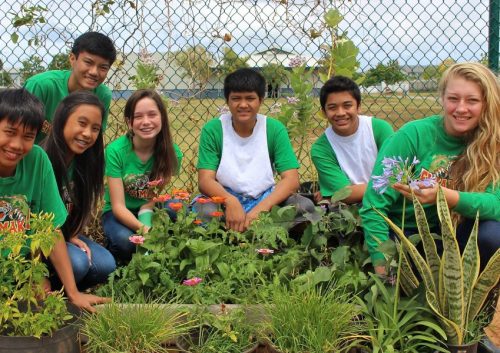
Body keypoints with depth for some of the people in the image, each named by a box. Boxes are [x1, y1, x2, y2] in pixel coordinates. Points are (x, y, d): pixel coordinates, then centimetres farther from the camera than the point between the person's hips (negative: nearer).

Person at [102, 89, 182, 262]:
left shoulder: (172, 152, -11)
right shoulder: (116, 151, -18)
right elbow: (118, 206, -20)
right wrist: (142, 228, -39)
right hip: (120, 214, -2)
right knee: (125, 240, -36)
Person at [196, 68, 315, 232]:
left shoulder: (275, 129, -1)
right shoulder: (212, 130, -3)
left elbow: (291, 180, -9)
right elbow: (205, 180, -10)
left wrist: (259, 209, -26)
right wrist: (231, 201, -32)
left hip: (265, 200, 2)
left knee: (304, 205, -26)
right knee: (202, 209, -35)